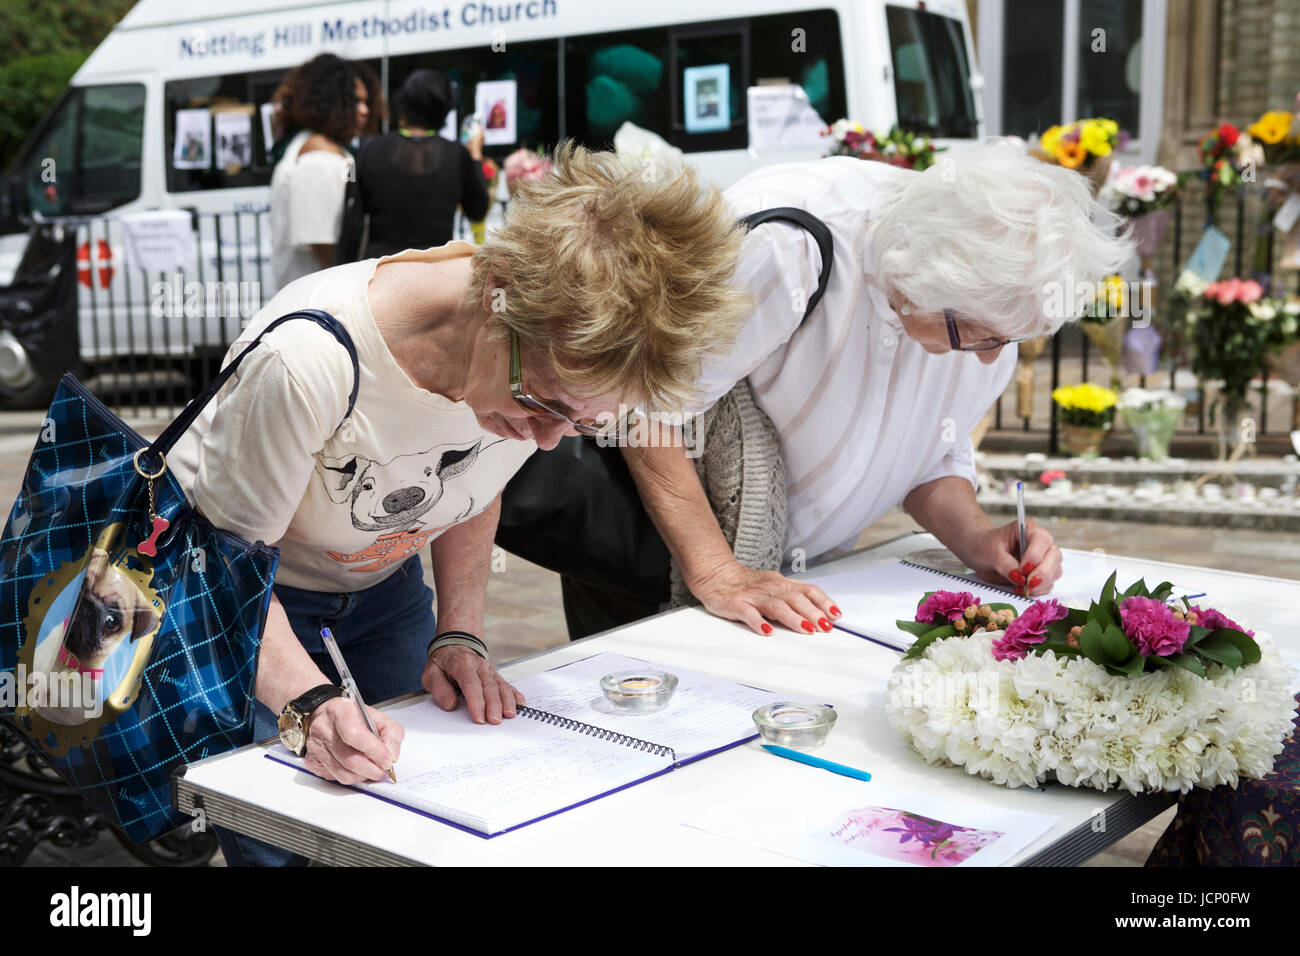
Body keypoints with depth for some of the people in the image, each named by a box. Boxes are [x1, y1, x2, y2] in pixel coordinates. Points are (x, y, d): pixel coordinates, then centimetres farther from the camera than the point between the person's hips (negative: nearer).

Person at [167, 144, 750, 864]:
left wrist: (459, 636, -11)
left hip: (381, 589, 4)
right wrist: (310, 701, -40)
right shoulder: (307, 358, -39)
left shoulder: (563, 357, -21)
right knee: (277, 842, -11)